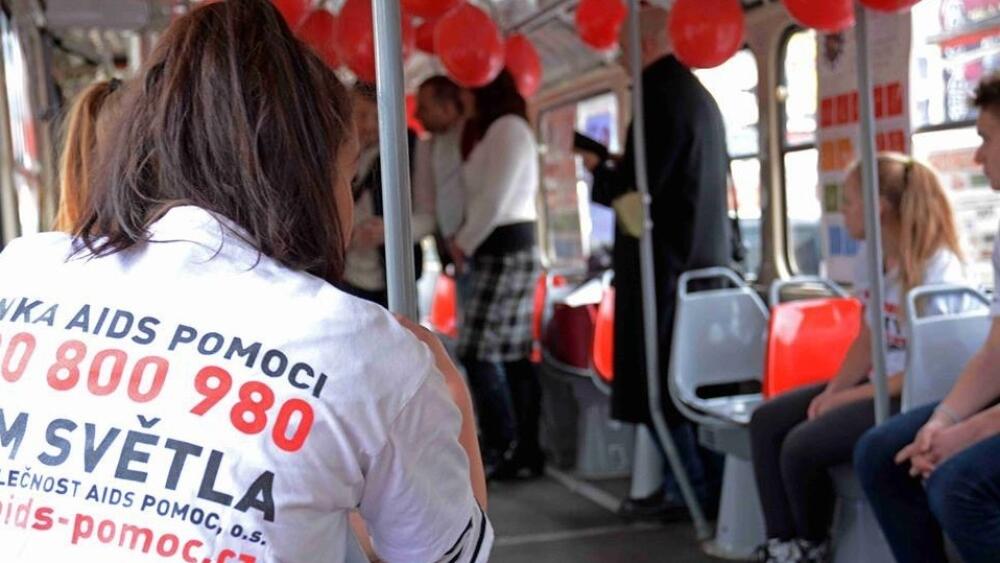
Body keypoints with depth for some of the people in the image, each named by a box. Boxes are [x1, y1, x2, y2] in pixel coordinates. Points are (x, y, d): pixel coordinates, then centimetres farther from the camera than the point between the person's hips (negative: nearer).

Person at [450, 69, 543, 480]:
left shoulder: (507, 127, -9)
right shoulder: (497, 131, 22)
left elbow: (495, 198, -16)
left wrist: (464, 242, -6)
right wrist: (466, 241, 3)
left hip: (504, 249, -10)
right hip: (504, 248, 10)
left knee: (478, 353, -10)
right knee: (513, 356, 6)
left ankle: (504, 450, -4)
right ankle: (526, 451, 8)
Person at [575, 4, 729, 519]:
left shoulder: (660, 94, -14)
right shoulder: (698, 93, 15)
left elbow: (635, 187, -21)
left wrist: (599, 169, -1)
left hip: (666, 259, -9)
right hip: (704, 253, 9)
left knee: (658, 374, -2)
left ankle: (689, 488, 2)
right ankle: (711, 480, 19)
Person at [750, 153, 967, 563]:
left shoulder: (937, 268, -19)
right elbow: (867, 341, 11)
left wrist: (846, 397, -18)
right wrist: (832, 390, -6)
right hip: (875, 382, 10)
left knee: (802, 446, -22)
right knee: (766, 421, 0)